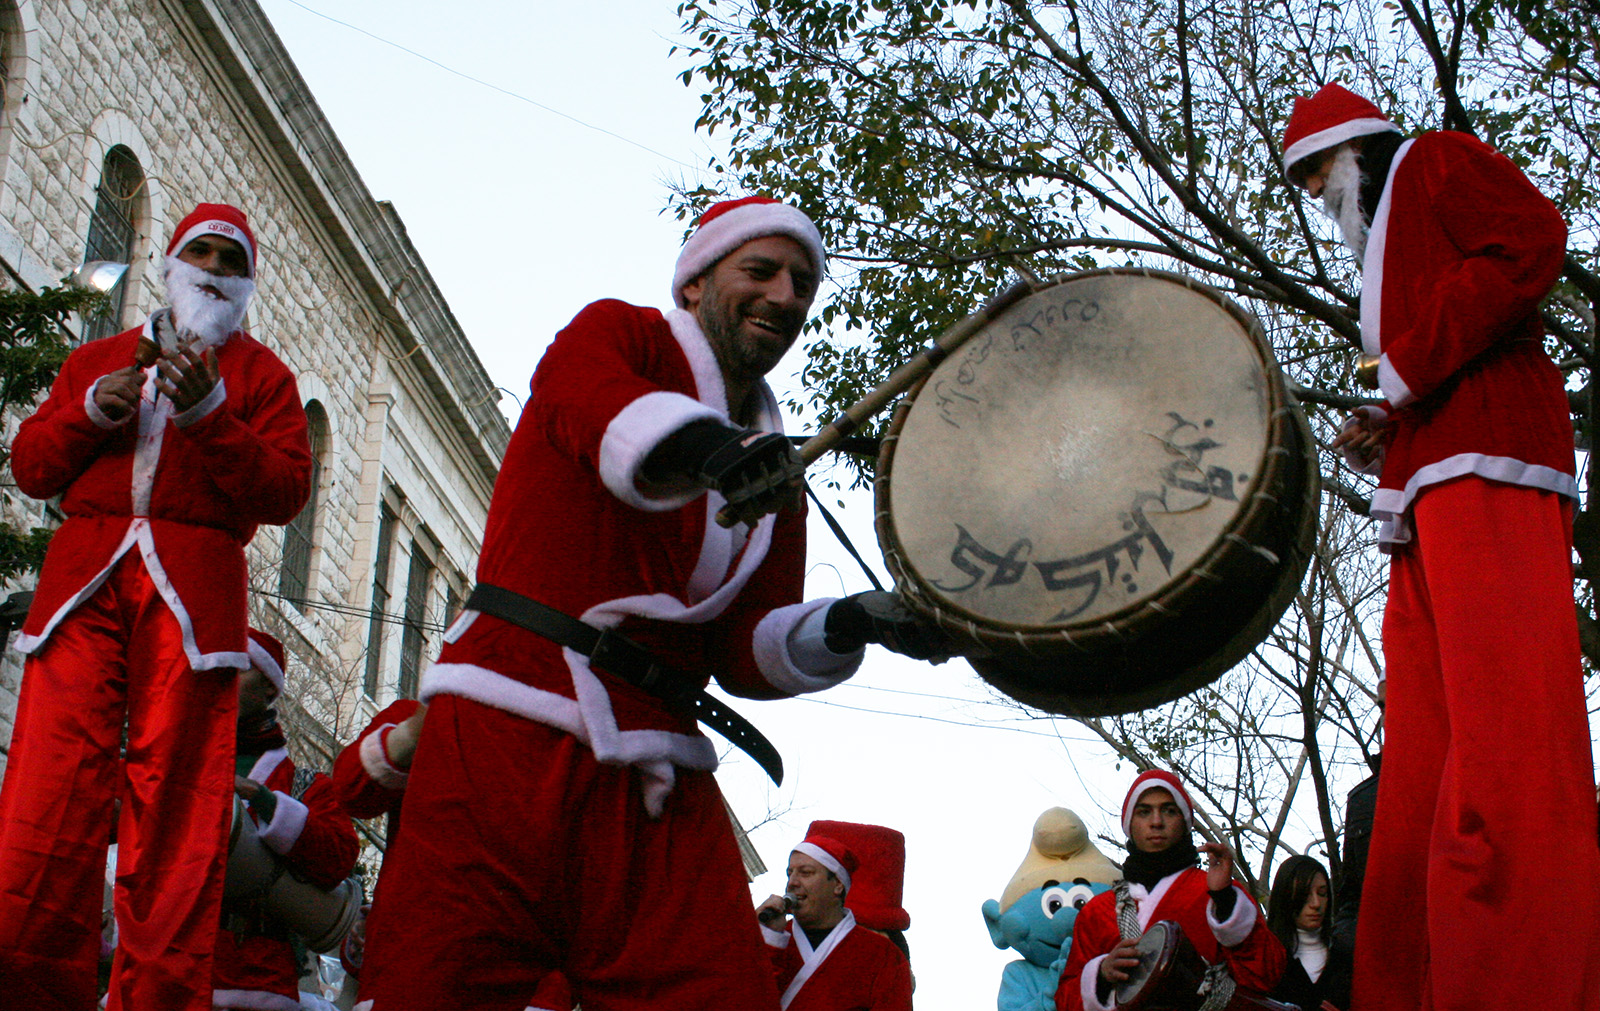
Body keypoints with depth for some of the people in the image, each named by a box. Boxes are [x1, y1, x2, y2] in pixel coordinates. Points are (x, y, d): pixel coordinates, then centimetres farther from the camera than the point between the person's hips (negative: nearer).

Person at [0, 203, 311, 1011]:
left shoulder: (259, 373, 20)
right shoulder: (98, 359, 28)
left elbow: (285, 491, 6)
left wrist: (212, 416, -8)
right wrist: (93, 411, 2)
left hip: (192, 587, -2)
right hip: (83, 578, 2)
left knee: (175, 806, -11)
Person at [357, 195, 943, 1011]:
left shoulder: (776, 479, 22)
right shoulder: (618, 333, 9)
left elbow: (747, 650, 11)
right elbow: (599, 408, -18)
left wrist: (848, 625, -10)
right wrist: (704, 446, -40)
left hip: (657, 784, 5)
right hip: (510, 737, -4)